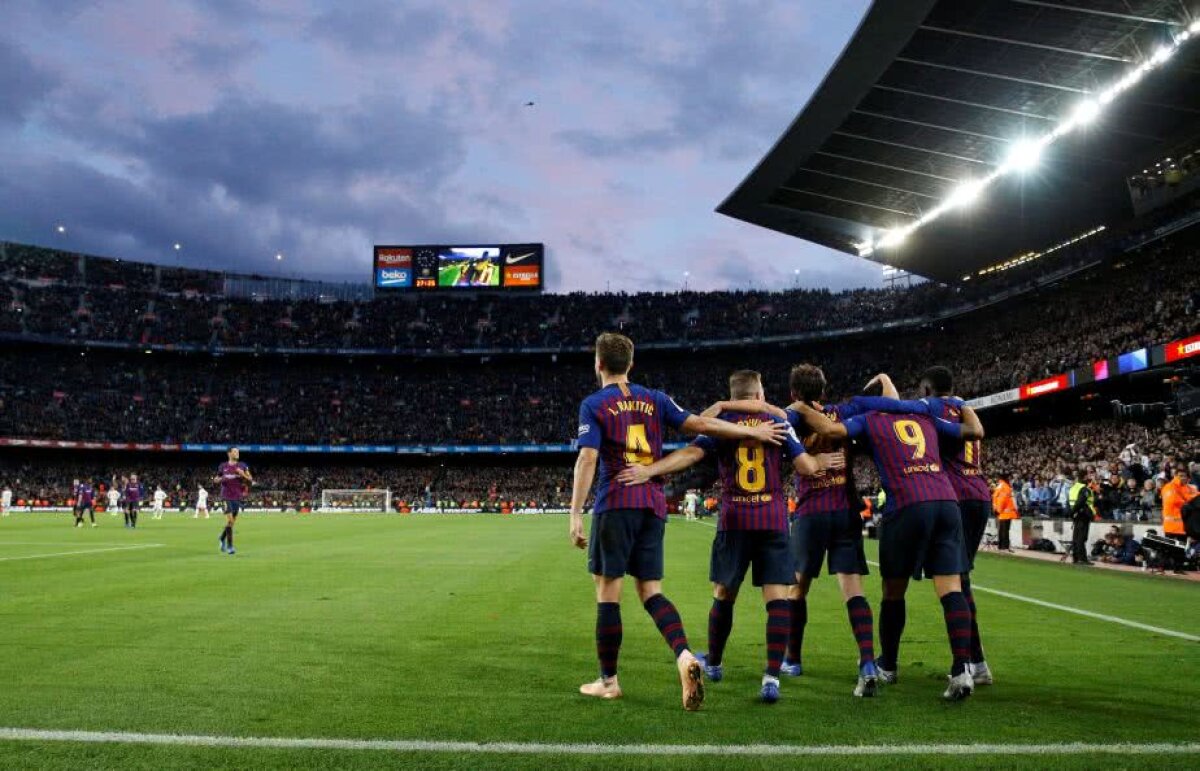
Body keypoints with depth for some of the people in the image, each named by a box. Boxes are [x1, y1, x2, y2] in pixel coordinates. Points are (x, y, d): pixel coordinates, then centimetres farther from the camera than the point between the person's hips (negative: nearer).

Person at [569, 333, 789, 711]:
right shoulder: (654, 399, 11)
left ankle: (608, 680, 11)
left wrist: (575, 514, -13)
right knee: (650, 591, 9)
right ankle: (685, 656, -14)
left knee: (607, 592, 4)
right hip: (653, 505, 4)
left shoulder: (593, 405, 0)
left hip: (615, 504, -4)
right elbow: (699, 424, 6)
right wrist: (754, 431, 14)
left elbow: (587, 459, -11)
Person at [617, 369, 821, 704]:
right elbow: (806, 467, -1)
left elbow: (691, 453, -11)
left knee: (723, 595, 15)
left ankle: (713, 663, 32)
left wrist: (648, 470, -17)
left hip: (734, 520, 1)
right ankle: (772, 676, -12)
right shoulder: (778, 422, 6)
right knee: (777, 597, -2)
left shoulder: (721, 423, 5)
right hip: (773, 520, -1)